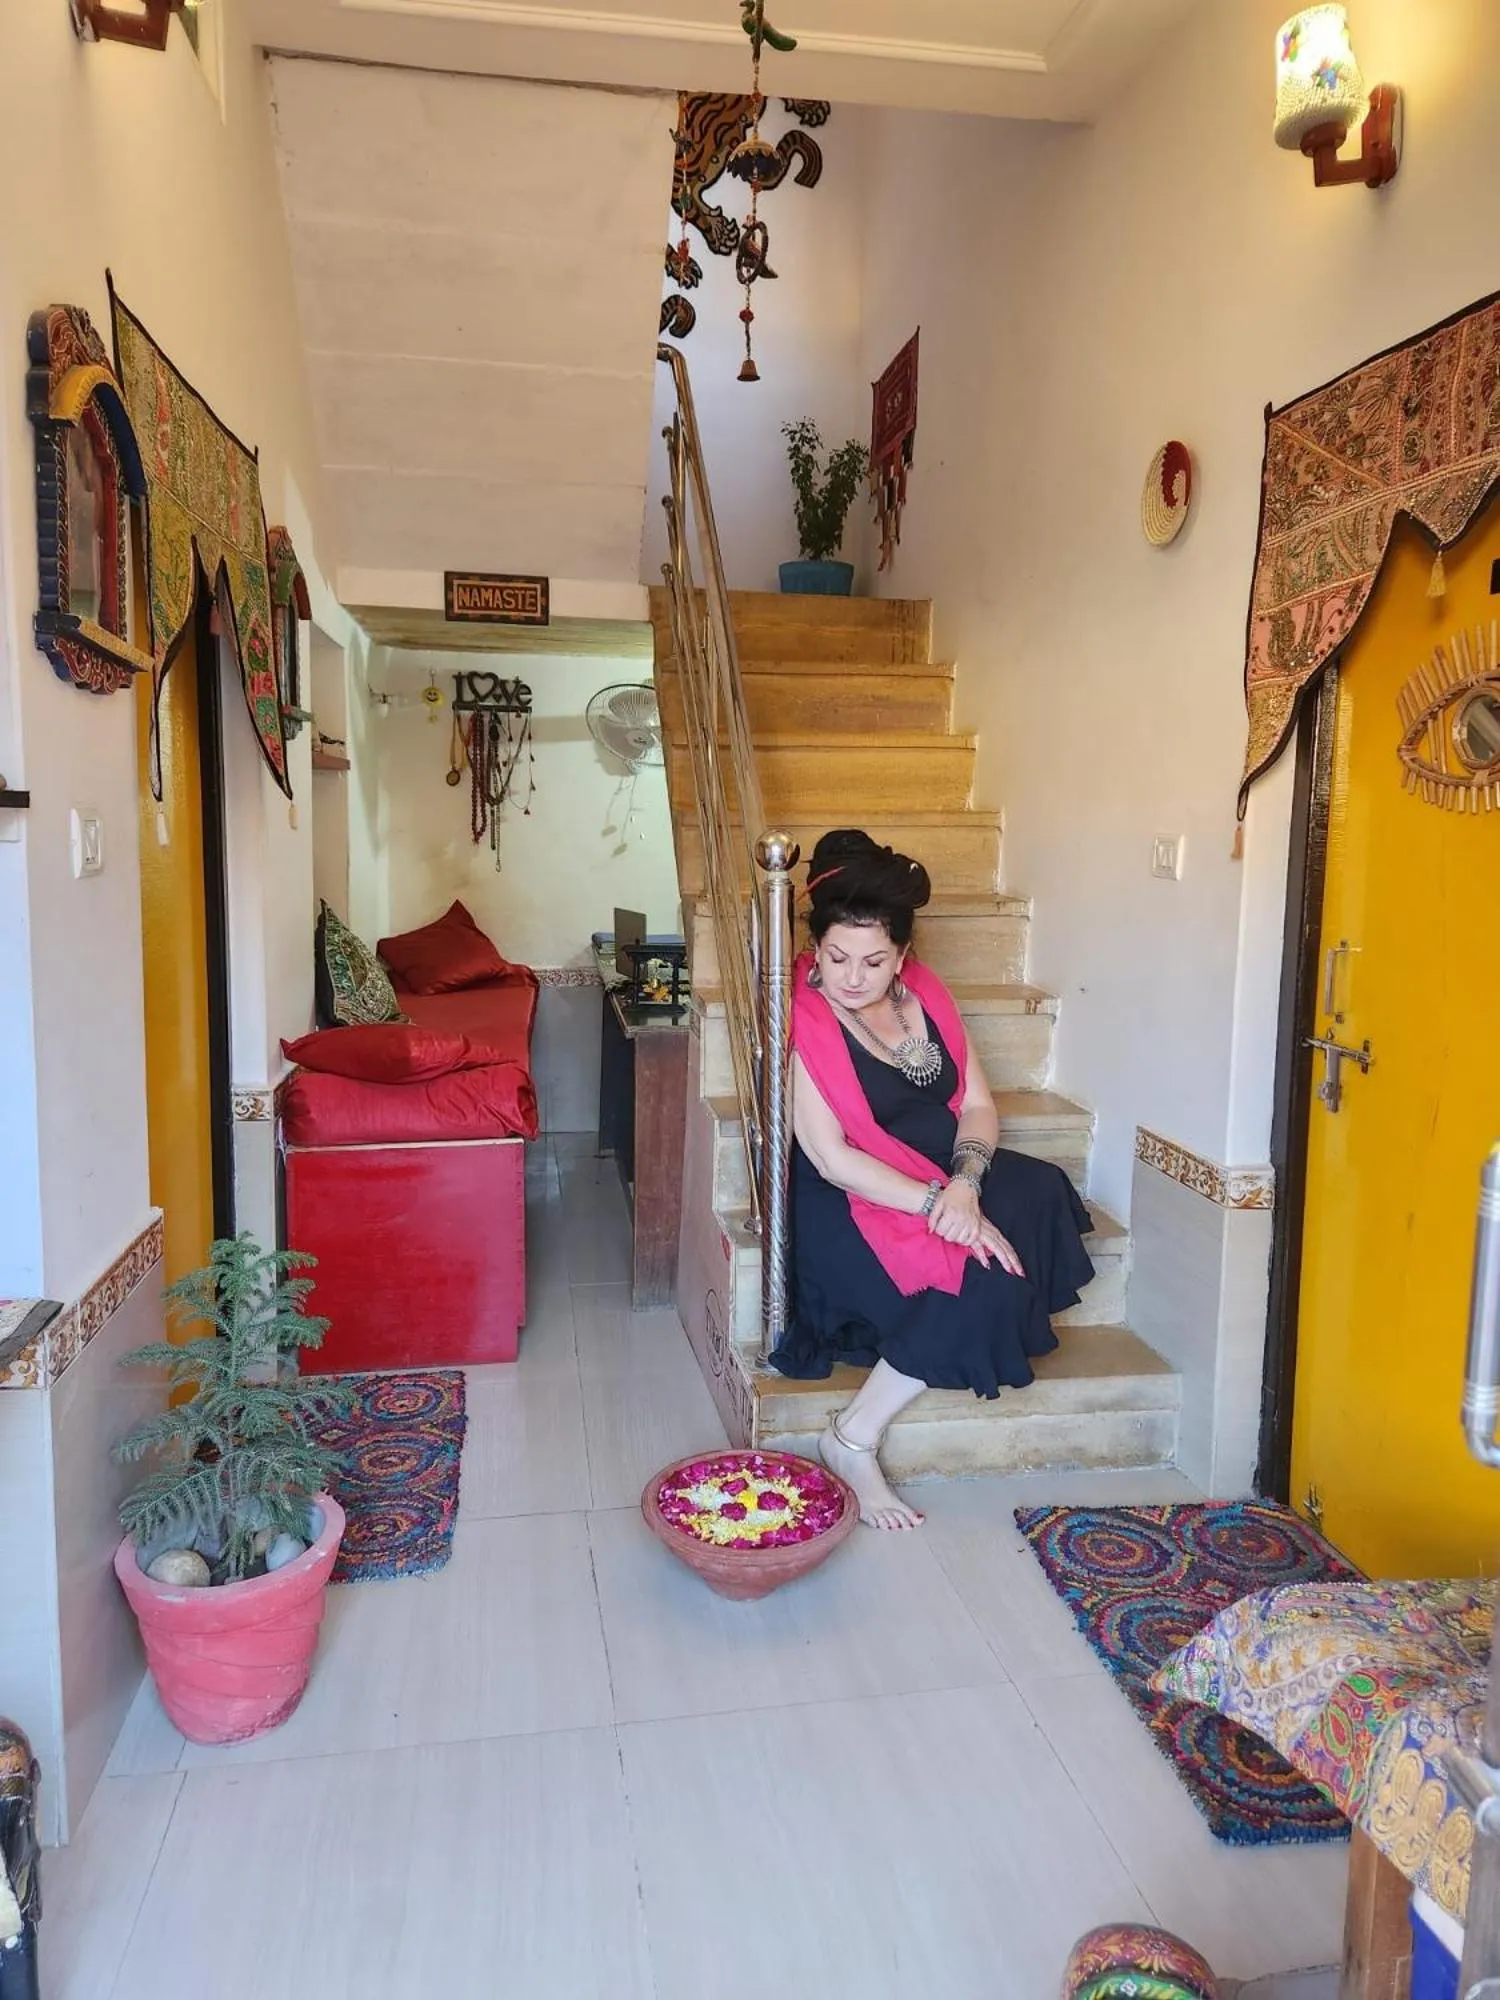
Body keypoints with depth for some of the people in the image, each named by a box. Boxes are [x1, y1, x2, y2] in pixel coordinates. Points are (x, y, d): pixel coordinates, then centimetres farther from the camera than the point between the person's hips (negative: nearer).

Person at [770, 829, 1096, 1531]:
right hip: (852, 1204, -7)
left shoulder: (923, 993, 3)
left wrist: (965, 1184, -19)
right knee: (981, 1273, -27)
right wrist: (938, 1205, -27)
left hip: (943, 1179, 7)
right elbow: (832, 1158, -21)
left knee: (1040, 1192, -20)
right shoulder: (804, 1020, -16)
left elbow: (977, 1105, 1)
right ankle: (852, 1440, -12)